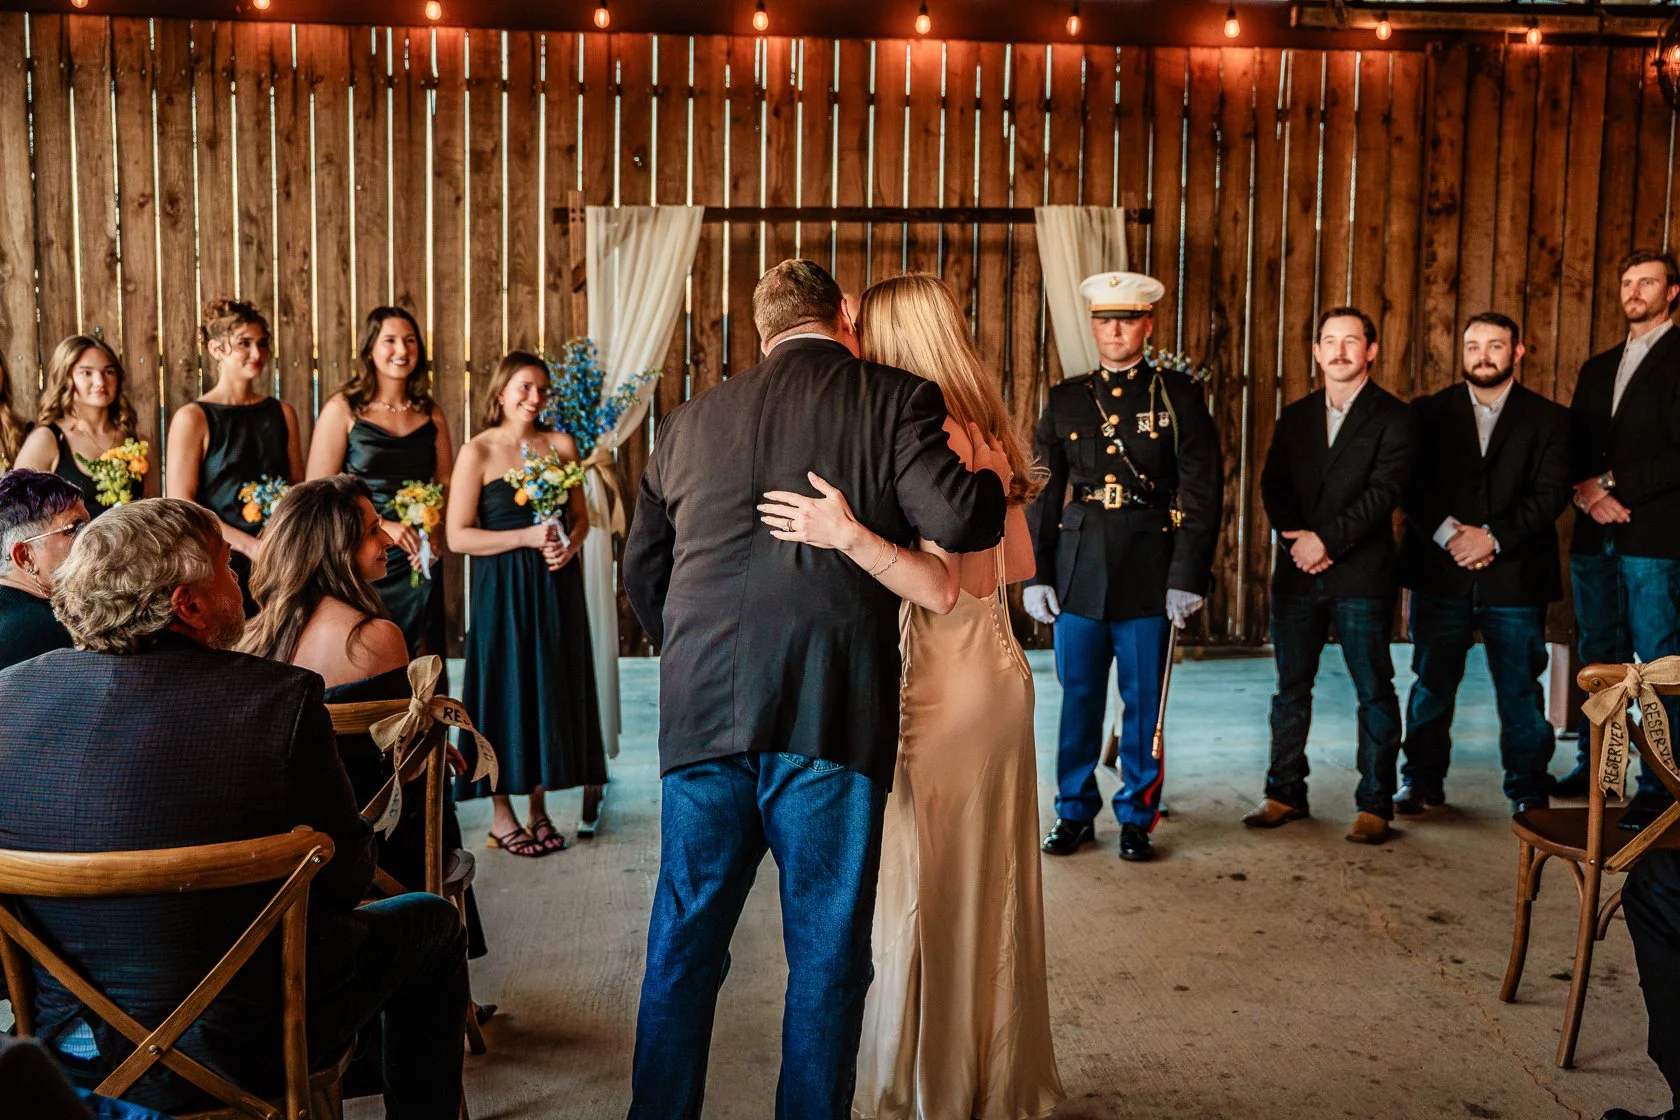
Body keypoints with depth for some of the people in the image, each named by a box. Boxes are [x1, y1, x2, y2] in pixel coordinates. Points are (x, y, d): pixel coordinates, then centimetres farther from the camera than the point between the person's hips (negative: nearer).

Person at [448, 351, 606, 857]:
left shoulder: (561, 444, 8)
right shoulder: (477, 452, -5)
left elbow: (581, 516, 13)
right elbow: (458, 535, -9)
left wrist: (569, 544, -8)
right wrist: (527, 538, -16)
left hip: (556, 586, 4)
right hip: (503, 589, -4)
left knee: (552, 687, 7)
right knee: (506, 687, 1)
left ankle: (539, 807, 20)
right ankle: (502, 814, 14)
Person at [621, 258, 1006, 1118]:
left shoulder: (691, 420, 15)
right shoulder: (896, 399, 2)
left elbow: (641, 568, 20)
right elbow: (958, 522, -11)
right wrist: (992, 475, 11)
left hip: (703, 710, 4)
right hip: (831, 714, -3)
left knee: (683, 941, 15)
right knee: (827, 951, 9)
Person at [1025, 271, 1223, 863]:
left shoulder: (1178, 395, 3)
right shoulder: (1065, 399, 10)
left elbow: (1202, 491, -2)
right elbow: (1042, 492, 10)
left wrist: (1188, 576, -9)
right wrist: (1036, 573, 3)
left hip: (1149, 570, -2)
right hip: (1078, 570, 2)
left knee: (1144, 700, 5)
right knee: (1078, 697, 7)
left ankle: (1138, 816, 19)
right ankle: (1075, 812, 21)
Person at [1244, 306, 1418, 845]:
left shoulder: (1394, 418, -1)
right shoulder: (1295, 417, 14)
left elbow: (1383, 492, -11)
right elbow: (1273, 485, 7)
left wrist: (1327, 539, -17)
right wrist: (1296, 538, -9)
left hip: (1363, 574, -4)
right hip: (1297, 573, 4)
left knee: (1374, 691, 1)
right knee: (1291, 688, 9)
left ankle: (1375, 803, 10)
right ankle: (1285, 793, 20)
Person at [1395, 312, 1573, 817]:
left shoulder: (1548, 420, 6)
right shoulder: (1429, 413, 8)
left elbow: (1550, 494, -5)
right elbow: (1412, 487, -1)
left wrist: (1493, 537, -16)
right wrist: (1448, 534, -15)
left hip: (1515, 576, -1)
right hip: (1439, 573, 1)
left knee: (1520, 689, 3)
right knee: (1431, 684, 7)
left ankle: (1528, 789, 15)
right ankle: (1423, 781, 18)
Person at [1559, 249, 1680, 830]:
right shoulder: (1597, 368, 19)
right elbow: (1572, 446, 14)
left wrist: (1612, 486, -12)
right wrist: (1587, 494, -5)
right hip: (1595, 536, 6)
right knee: (1598, 655, 10)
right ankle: (1594, 766, 18)